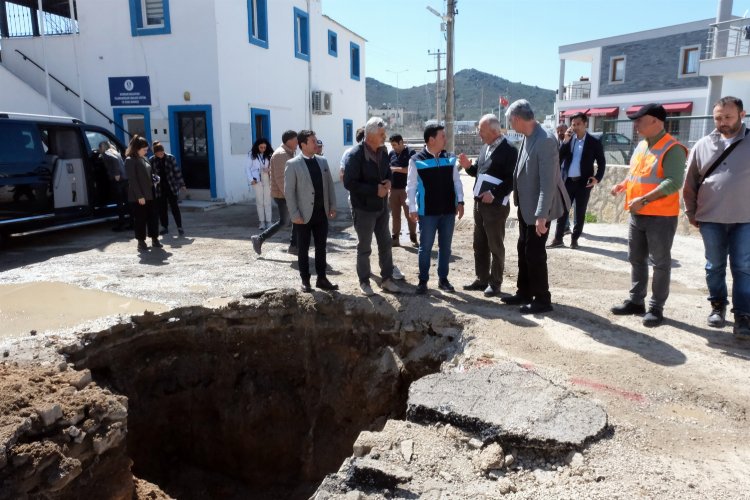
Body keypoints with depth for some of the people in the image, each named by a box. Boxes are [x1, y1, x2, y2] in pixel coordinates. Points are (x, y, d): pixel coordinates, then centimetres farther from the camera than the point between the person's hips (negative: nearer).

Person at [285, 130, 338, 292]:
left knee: (321, 247, 10)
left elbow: (330, 185, 12)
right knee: (304, 249, 6)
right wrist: (295, 215, -14)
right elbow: (289, 191, -10)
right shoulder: (293, 164, -8)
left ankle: (321, 279, 21)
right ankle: (305, 281, 16)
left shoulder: (322, 161, 8)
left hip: (322, 213, 5)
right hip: (304, 215, -4)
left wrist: (332, 206, 5)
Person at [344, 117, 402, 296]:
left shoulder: (383, 151, 4)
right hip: (364, 209, -6)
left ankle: (387, 279, 26)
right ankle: (364, 282, 20)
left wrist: (389, 182, -6)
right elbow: (349, 183, -21)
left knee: (385, 244, 13)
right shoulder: (356, 155, -17)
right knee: (364, 248, 5)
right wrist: (375, 190, -21)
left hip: (381, 206, 7)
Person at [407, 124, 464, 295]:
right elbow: (411, 186, -4)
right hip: (427, 212, -4)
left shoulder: (449, 159, 6)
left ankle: (443, 279, 24)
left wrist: (460, 201, 2)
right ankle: (423, 280, 17)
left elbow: (456, 181, 11)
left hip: (448, 211, 4)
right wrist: (412, 208, -9)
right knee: (425, 247, 5)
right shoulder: (416, 160, -6)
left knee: (445, 246, 11)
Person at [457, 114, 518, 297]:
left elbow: (512, 180, -19)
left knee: (495, 246, 4)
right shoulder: (485, 147, 10)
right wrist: (468, 166, -1)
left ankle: (495, 283, 16)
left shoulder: (509, 150, -14)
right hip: (479, 202, 8)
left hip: (495, 205, -8)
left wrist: (495, 194, -24)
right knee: (479, 244, 15)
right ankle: (482, 279, 27)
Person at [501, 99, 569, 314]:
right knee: (523, 250, 16)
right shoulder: (527, 137, 4)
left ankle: (542, 300, 14)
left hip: (538, 208, -9)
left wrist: (541, 215, -27)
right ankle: (524, 293, 30)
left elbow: (548, 181, -26)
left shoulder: (545, 140, -23)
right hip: (525, 206, 9)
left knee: (535, 253, 0)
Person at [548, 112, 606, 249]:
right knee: (563, 210, 5)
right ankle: (558, 238, 12)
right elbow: (559, 157, -3)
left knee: (580, 212, 5)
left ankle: (575, 238, 15)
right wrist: (565, 141, -12)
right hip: (567, 181, 2)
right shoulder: (568, 140, 7)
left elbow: (602, 163, 3)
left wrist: (597, 178, -11)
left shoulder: (594, 142, -1)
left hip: (583, 182, -2)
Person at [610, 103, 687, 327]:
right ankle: (636, 301, 25)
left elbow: (674, 183, -24)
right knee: (636, 259, 14)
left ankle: (656, 308, 11)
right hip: (637, 215, 8)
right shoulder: (641, 145, 11)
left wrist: (643, 200, -27)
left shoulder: (672, 149, -14)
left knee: (660, 263, 3)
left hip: (661, 216, -8)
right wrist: (623, 184, 5)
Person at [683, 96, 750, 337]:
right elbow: (690, 182, 8)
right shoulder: (703, 145, 4)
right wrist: (691, 212, 7)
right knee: (714, 266, 12)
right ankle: (718, 306, 28)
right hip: (710, 218, 1)